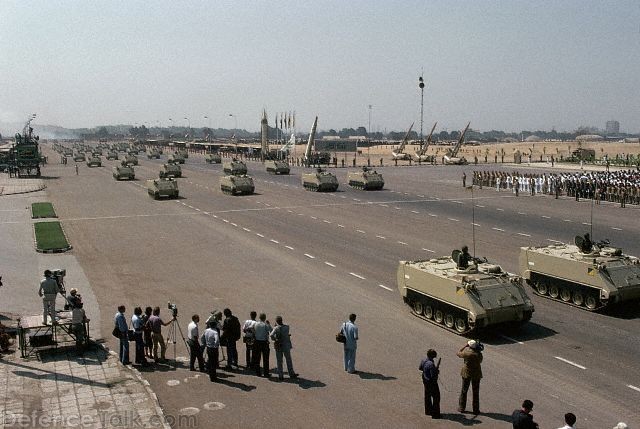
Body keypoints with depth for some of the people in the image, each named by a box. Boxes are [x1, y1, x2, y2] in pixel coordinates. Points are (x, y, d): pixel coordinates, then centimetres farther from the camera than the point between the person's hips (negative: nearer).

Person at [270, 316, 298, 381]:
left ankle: (280, 375, 11)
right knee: (289, 360, 15)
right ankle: (291, 374, 24)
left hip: (278, 346, -1)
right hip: (286, 346, 1)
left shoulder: (276, 328, -13)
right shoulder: (287, 327, -6)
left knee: (279, 361, 10)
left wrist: (274, 339, -11)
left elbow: (271, 335, -29)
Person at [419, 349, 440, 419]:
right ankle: (435, 414, 11)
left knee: (427, 396, 23)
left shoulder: (423, 360, -5)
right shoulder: (431, 364, -32)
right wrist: (437, 371, -11)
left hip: (425, 381, 9)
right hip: (432, 382, -9)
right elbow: (433, 376, -29)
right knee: (436, 397, 5)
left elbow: (420, 368, 12)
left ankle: (428, 411, 38)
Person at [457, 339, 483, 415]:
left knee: (464, 391, 14)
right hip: (476, 374, 1)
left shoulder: (466, 352, -19)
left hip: (466, 373, -1)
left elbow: (458, 353, -1)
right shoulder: (479, 354, -14)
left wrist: (465, 346, 4)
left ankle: (461, 408, 21)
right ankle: (476, 410, 16)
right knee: (476, 392, 11)